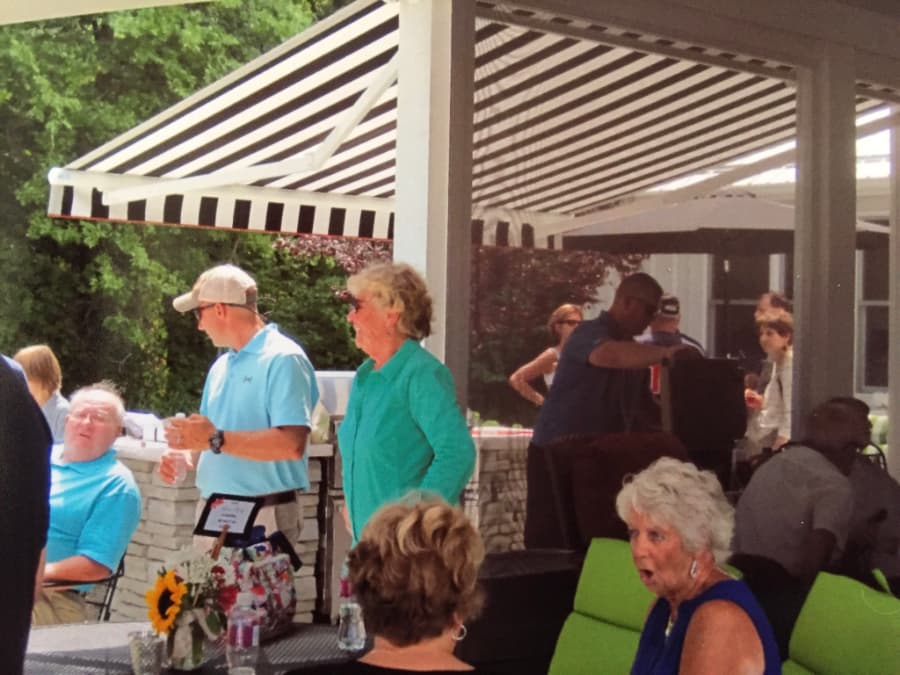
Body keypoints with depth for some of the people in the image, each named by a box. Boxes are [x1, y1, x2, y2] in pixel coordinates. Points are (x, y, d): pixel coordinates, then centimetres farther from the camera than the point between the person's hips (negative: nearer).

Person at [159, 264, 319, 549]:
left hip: (263, 516, -8)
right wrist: (185, 454, 1)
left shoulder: (283, 359, -11)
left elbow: (292, 443, -22)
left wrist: (216, 439, -20)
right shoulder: (221, 366, 16)